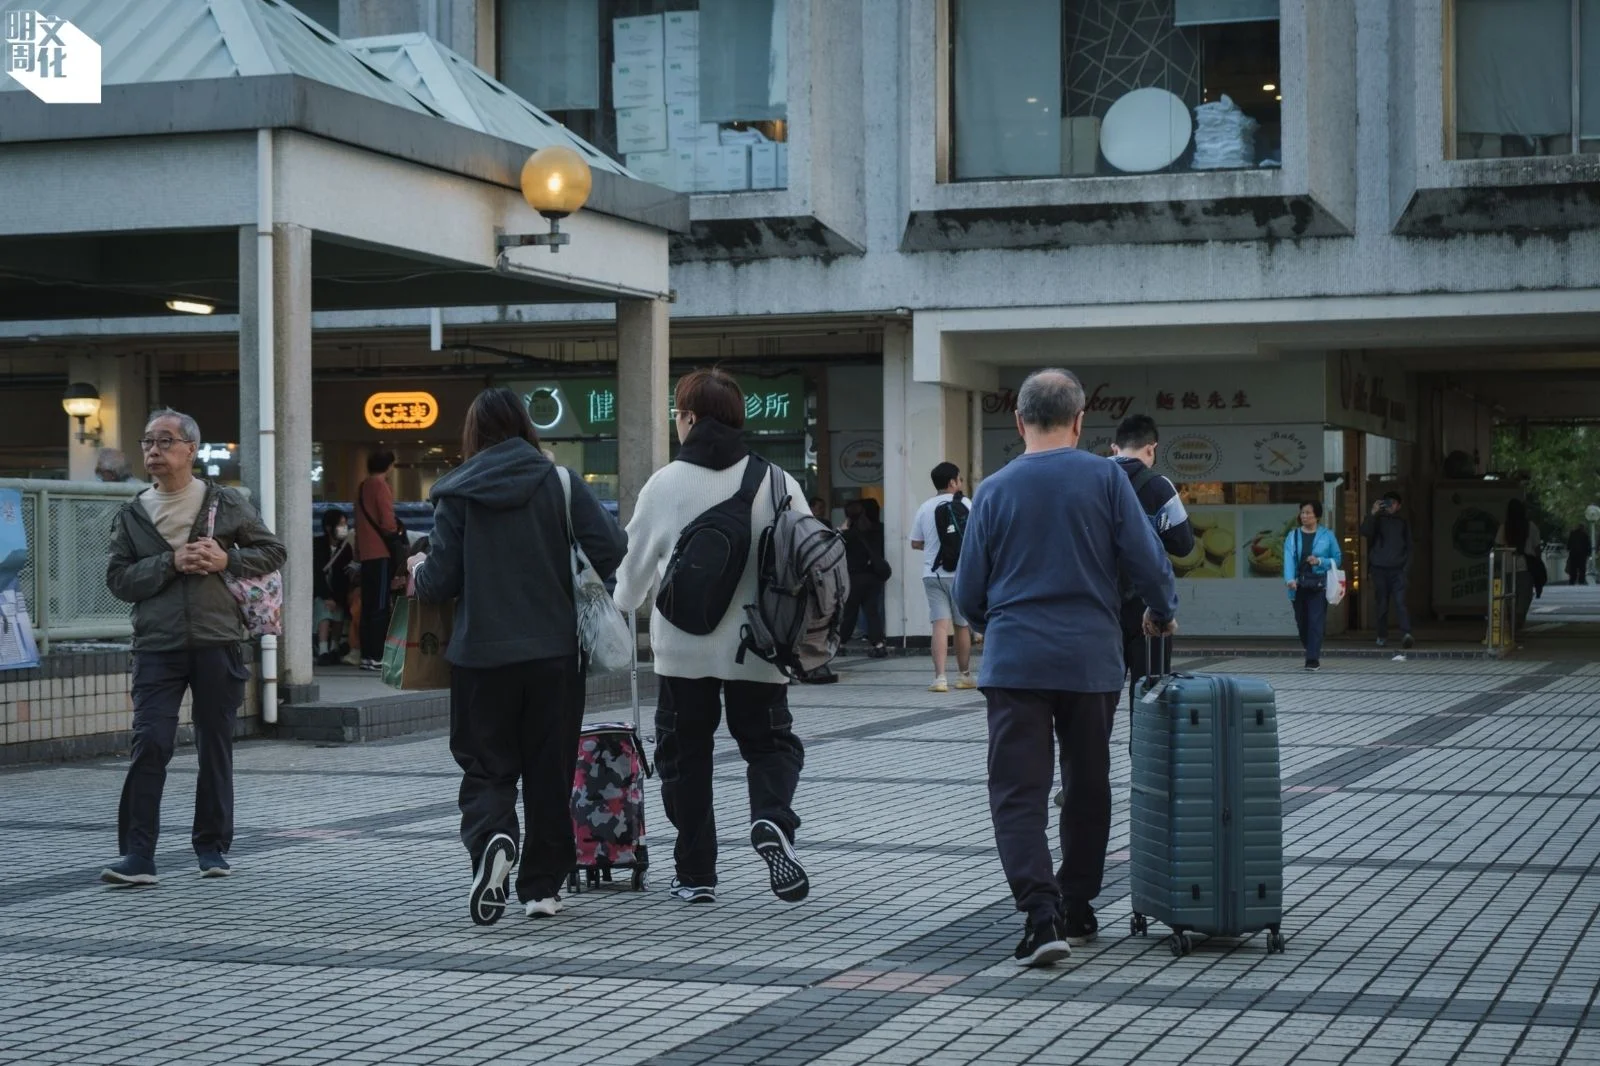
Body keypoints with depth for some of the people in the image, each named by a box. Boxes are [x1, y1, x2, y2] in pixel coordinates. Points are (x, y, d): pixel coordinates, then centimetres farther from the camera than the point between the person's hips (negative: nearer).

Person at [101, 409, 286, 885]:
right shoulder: (132, 514, 8)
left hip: (217, 642, 0)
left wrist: (227, 560, -7)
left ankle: (212, 846, 21)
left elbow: (274, 551, 10)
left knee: (215, 746, 7)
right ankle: (137, 854, -9)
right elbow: (118, 578, 2)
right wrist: (170, 563, -12)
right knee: (150, 744, -11)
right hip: (157, 646, 0)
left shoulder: (225, 503, 6)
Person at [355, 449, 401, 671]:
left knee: (368, 606, 9)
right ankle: (377, 657, -10)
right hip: (381, 553, -8)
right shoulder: (381, 487, -10)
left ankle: (366, 655, 9)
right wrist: (395, 531, 4)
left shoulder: (362, 488, 14)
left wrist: (358, 550, 19)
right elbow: (388, 523, -16)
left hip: (365, 553, 8)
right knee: (381, 607, -7)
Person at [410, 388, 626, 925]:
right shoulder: (561, 483, -1)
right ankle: (541, 886, 16)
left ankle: (491, 838, -21)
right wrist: (571, 585, 10)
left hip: (481, 654, -1)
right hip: (554, 652, 1)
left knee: (485, 766, 9)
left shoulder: (457, 495, -2)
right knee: (549, 770, 12)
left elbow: (439, 583, -3)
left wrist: (418, 570, 19)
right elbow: (611, 549, -10)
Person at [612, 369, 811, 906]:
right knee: (769, 742, 14)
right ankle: (773, 822, -15)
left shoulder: (665, 483, -6)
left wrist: (623, 608, 26)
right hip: (757, 647, 1)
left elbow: (636, 564, 4)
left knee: (685, 755, 12)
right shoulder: (777, 481, -4)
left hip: (683, 646, -1)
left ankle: (696, 874, 14)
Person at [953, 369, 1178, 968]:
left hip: (1016, 663, -1)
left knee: (1018, 793, -3)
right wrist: (1163, 614, 16)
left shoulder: (995, 490, 2)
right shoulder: (1105, 478, -1)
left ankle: (1042, 914, -18)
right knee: (1087, 787, 15)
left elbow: (968, 594, 6)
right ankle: (1077, 912, 23)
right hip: (1091, 659, 1)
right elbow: (1147, 561, -5)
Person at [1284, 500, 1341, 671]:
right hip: (1299, 585, 2)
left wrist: (1320, 561, -11)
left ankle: (1313, 659, -8)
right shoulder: (1293, 536, 6)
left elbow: (1337, 559, 7)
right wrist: (1290, 579, -23)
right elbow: (1288, 558, -6)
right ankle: (1313, 651, 29)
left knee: (1316, 621, -10)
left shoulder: (1327, 536, 4)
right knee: (1301, 621, 8)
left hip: (1319, 584, -2)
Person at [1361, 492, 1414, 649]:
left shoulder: (1403, 523, 14)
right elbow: (1365, 532, -9)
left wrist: (1406, 566, 4)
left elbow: (1408, 546, 15)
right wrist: (1373, 513, -18)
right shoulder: (1378, 520, 10)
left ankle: (1406, 634, -27)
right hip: (1379, 568, 0)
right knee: (1382, 604, 3)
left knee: (1400, 601, -15)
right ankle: (1382, 636, 13)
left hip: (1398, 569, 0)